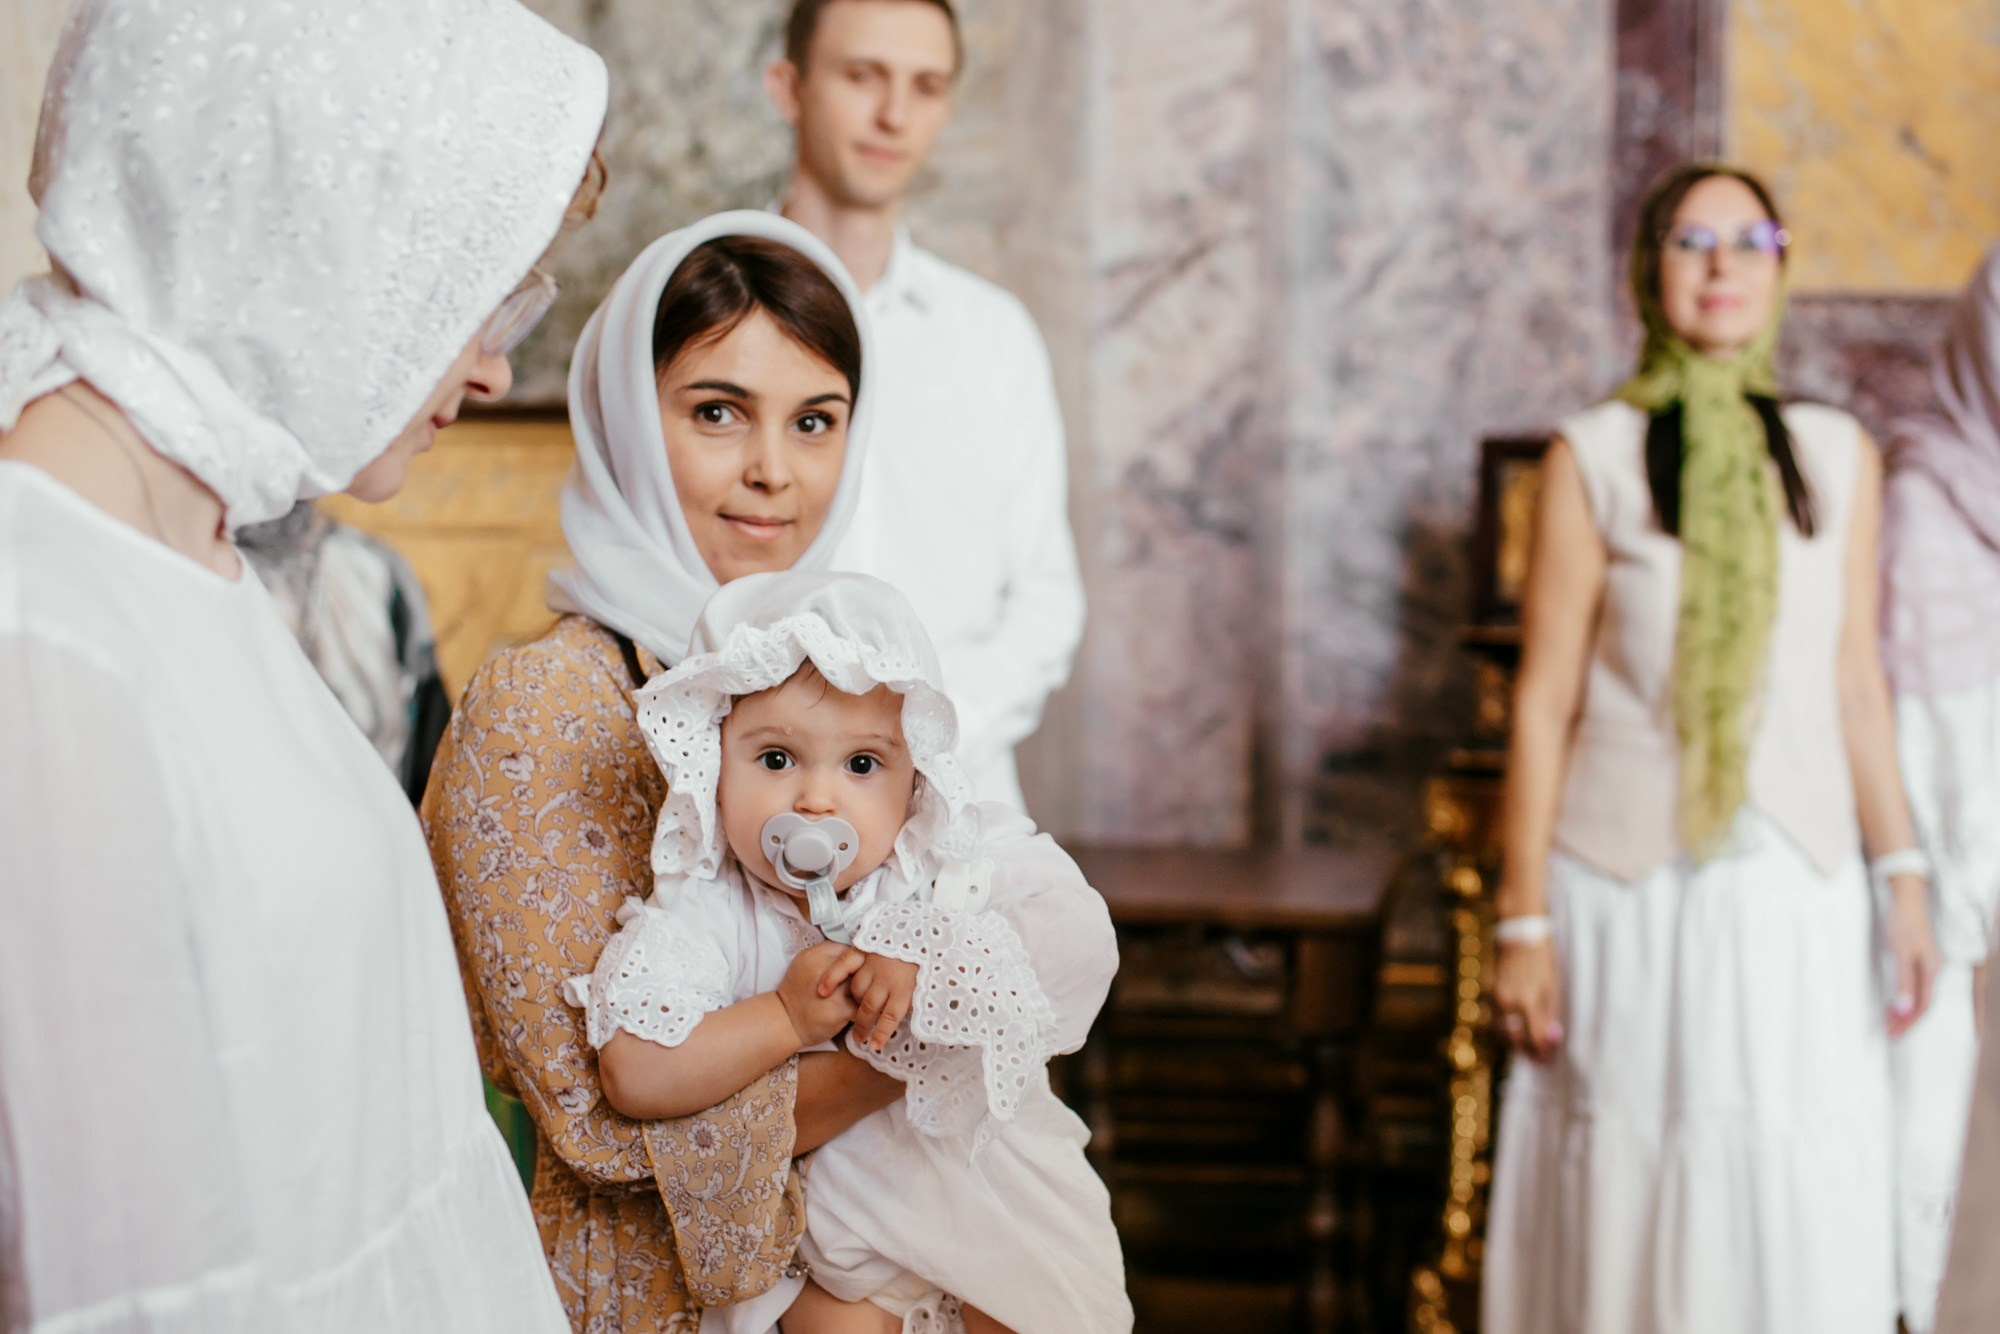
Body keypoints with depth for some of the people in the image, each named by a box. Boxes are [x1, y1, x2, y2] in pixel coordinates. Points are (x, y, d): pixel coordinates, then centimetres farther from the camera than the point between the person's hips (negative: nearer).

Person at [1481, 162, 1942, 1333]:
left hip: (1801, 888, 2)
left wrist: (1904, 878, 6)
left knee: (1810, 1215, 1)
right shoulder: (1595, 458, -2)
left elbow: (1858, 685, 11)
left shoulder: (1839, 456, 7)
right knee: (1633, 1194, 3)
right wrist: (1524, 919, -4)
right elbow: (1544, 702, -2)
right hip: (1631, 885, -2)